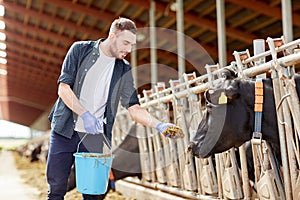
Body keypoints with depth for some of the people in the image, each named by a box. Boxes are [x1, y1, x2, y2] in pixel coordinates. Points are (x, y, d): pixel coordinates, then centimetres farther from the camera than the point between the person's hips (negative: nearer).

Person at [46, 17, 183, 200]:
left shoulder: (124, 70, 4)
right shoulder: (80, 50, -1)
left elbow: (133, 108, 0)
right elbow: (63, 88, -7)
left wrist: (160, 125, -16)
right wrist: (85, 114, -19)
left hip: (95, 136, 2)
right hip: (65, 130, -1)